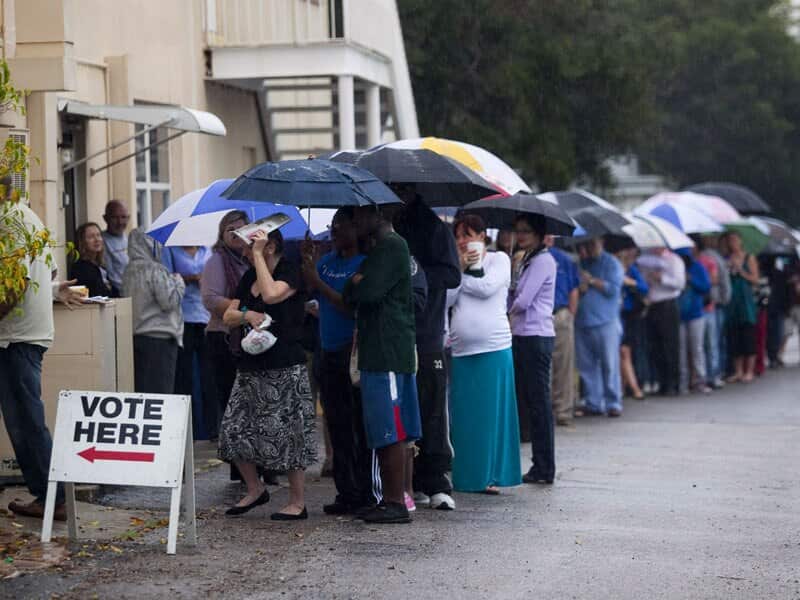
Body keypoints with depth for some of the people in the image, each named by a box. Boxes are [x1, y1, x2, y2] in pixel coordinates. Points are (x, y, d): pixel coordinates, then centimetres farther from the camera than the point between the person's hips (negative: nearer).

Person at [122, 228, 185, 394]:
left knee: (139, 390, 8)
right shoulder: (155, 270, -13)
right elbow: (169, 302, -16)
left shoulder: (129, 270, 11)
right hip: (159, 339, -8)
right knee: (160, 392, -7)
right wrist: (178, 282, 2)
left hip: (135, 336, 8)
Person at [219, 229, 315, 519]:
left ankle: (298, 502, 5)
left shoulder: (291, 271, -7)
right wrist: (247, 314, -9)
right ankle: (255, 489, 22)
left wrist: (258, 255, -18)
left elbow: (272, 294, -27)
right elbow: (228, 317, 14)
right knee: (233, 430, 5)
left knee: (286, 434, -5)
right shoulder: (249, 276, 15)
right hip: (250, 366, 8)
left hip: (285, 369, -8)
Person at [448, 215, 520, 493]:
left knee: (492, 414, -1)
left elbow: (487, 287, -12)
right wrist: (461, 269, -7)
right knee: (464, 415, 2)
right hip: (462, 350, 3)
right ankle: (465, 476, 7)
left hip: (494, 348, -3)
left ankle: (492, 475, 4)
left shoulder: (499, 259, 5)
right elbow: (447, 298, 1)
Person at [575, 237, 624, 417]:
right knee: (587, 366, 5)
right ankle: (592, 403, 11)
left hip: (606, 322, -4)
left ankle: (613, 403, -1)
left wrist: (592, 280, -6)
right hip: (582, 322, 4)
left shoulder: (611, 263, 4)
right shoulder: (579, 264, 17)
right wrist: (579, 286, -7)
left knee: (610, 365, -5)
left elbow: (613, 289, -6)